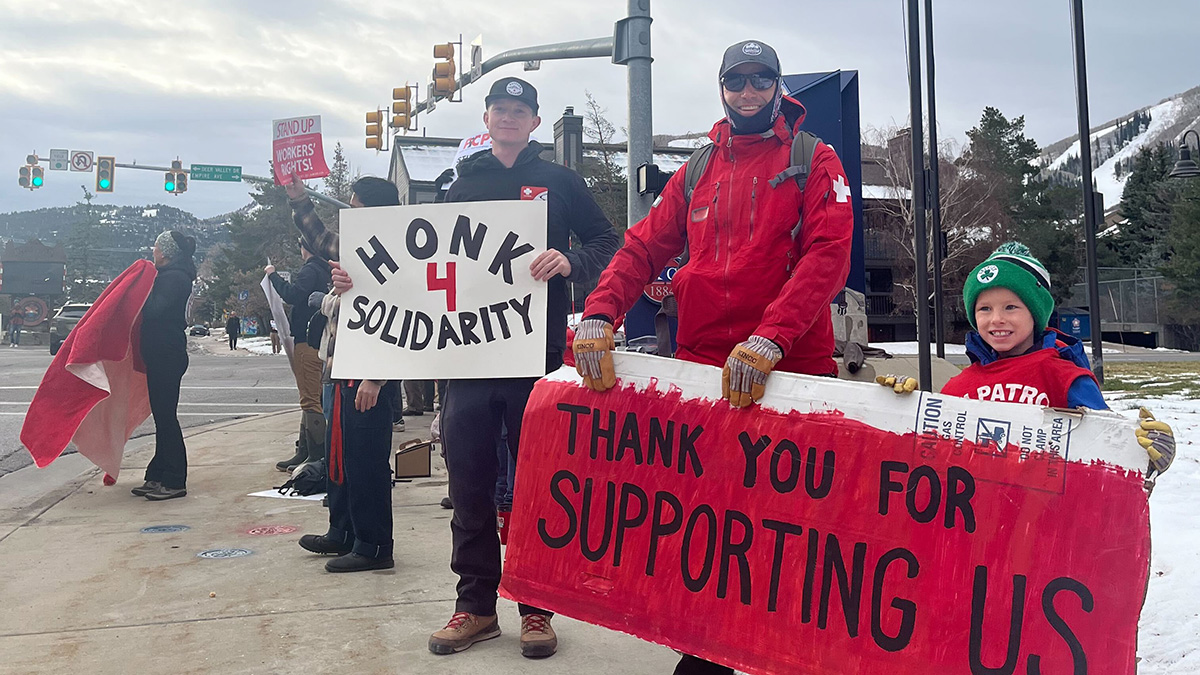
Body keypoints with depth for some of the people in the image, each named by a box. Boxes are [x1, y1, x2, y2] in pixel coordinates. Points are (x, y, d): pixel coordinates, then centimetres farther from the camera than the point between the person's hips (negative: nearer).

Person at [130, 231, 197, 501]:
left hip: (167, 356, -10)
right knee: (162, 416, 13)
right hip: (162, 356, 10)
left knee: (165, 416, -7)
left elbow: (155, 310, -21)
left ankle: (174, 481, -2)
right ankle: (158, 477, 20)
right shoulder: (171, 276, 18)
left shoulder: (174, 278, -13)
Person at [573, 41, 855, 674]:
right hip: (700, 369, 4)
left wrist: (768, 340, -25)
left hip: (786, 371, -3)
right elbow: (643, 248, 9)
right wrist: (598, 317, -10)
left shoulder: (814, 162, 5)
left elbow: (828, 255, -10)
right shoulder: (697, 171, 17)